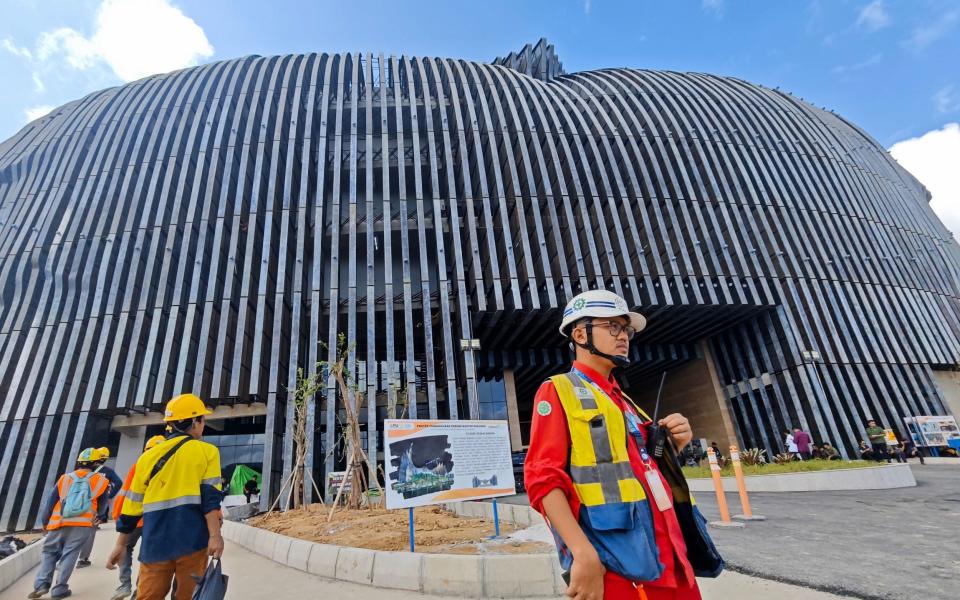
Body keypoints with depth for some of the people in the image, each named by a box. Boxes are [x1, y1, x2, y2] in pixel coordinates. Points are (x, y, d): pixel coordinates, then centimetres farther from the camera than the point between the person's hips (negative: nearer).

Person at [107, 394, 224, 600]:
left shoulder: (149, 456, 9)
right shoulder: (207, 451, -3)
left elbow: (133, 504, 13)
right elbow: (210, 496, -11)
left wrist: (121, 544, 21)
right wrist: (215, 535, -12)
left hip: (156, 542, 3)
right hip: (192, 539, -3)